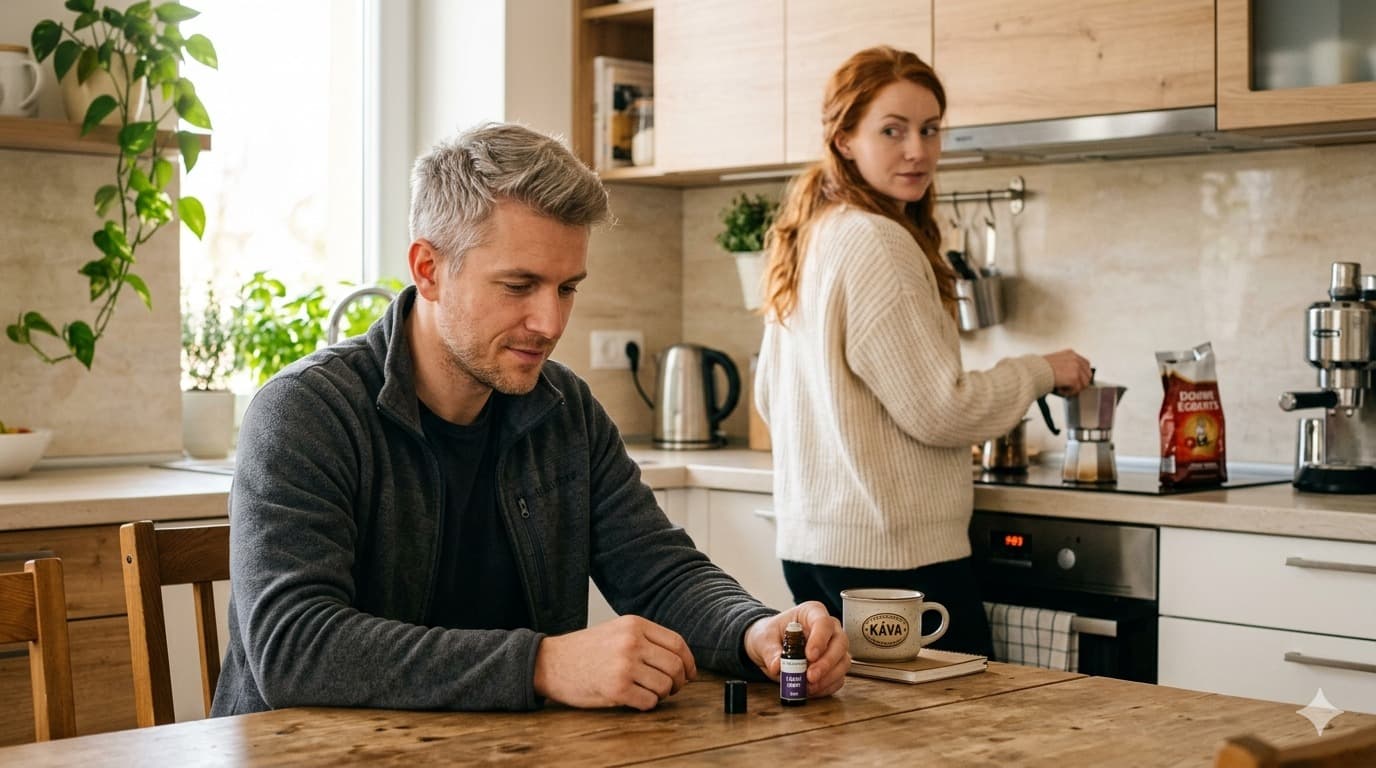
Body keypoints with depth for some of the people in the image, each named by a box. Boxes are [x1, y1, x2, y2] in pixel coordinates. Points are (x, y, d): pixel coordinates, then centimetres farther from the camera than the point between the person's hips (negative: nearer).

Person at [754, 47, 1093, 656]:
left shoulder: (807, 240, 11)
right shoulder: (877, 244, -16)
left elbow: (770, 398, 18)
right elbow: (938, 410, -17)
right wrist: (1041, 371, -2)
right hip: (893, 553, -9)